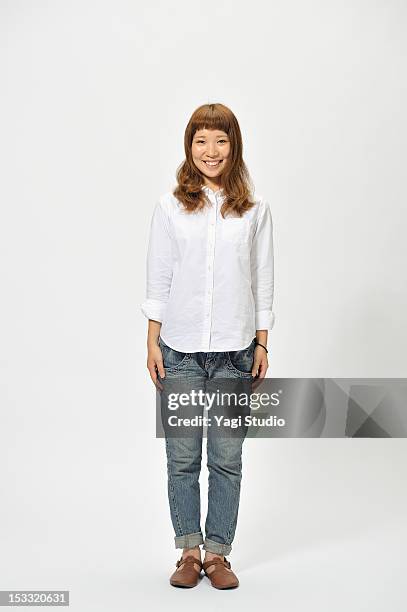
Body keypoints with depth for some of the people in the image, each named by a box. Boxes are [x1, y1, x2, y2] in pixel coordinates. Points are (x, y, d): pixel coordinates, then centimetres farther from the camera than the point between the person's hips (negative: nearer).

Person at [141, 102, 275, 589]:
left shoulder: (255, 210, 4)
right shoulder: (170, 206, 3)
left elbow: (263, 280, 7)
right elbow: (157, 279, 4)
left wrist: (262, 344, 4)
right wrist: (153, 342, 0)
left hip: (234, 352, 0)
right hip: (180, 352, 0)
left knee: (227, 459, 5)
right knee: (182, 458, 6)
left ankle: (217, 553, 19)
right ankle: (189, 551, 21)